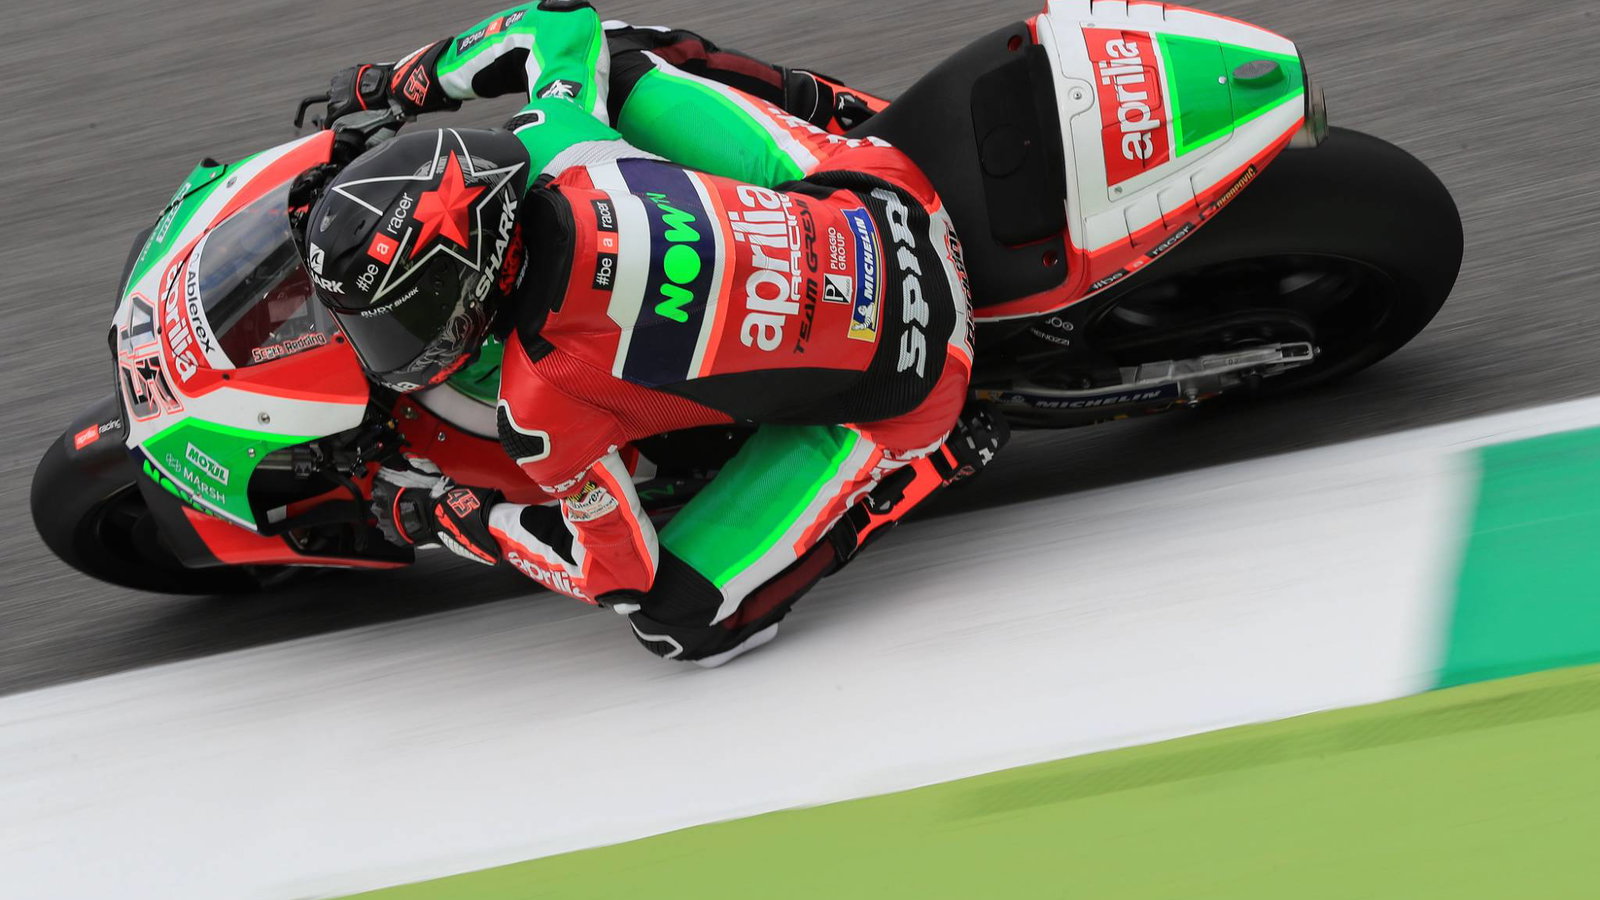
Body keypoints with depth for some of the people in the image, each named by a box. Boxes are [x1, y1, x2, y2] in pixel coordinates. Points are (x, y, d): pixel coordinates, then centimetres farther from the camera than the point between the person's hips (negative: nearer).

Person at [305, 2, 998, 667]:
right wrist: (404, 80, 17)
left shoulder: (540, 409, -28)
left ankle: (925, 461, 7)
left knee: (684, 622, -3)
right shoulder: (548, 140, -15)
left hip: (903, 385, -6)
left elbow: (621, 573, -12)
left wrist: (444, 516, -1)